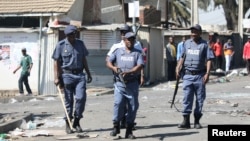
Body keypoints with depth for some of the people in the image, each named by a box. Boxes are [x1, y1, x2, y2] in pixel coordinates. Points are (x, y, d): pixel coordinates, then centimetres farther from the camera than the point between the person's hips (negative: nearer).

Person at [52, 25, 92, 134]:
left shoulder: (80, 44, 10)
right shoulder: (60, 45, 0)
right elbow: (56, 62, 0)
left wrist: (88, 74, 17)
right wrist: (56, 77, -7)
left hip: (80, 75, 2)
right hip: (67, 75, -2)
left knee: (81, 98, -10)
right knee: (68, 100, 3)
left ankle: (76, 121, 5)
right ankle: (68, 124, 13)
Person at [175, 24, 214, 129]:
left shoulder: (204, 44, -2)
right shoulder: (187, 43, 8)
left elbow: (209, 59, -6)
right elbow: (182, 57, 15)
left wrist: (207, 73, -16)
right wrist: (178, 68, 2)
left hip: (199, 75, -2)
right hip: (187, 74, 2)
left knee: (200, 99, 6)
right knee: (187, 98, -3)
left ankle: (197, 121, 15)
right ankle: (186, 121, -2)